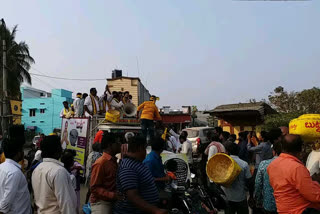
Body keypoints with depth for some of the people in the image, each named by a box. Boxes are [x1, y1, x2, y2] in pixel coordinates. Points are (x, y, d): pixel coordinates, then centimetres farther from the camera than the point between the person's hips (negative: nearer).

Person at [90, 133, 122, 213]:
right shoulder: (100, 163, -16)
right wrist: (113, 195, -26)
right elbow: (94, 188, -18)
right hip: (100, 203, -7)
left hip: (112, 202, 7)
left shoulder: (114, 161, 8)